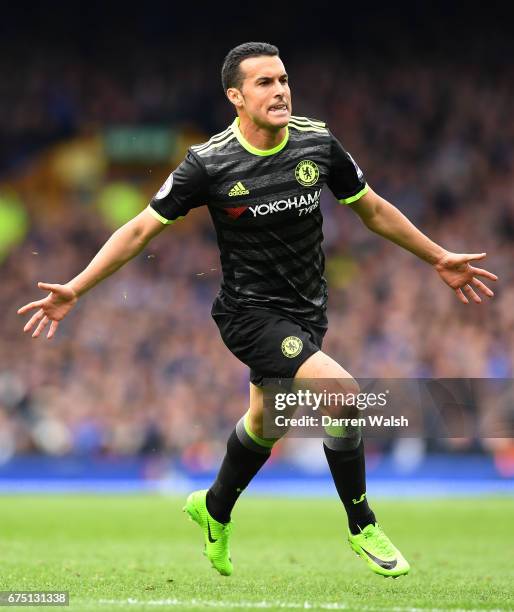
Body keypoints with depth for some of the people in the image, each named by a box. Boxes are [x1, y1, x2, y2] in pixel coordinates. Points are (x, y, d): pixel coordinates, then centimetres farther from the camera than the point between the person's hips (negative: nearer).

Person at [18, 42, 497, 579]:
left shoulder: (318, 142, -5)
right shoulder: (209, 163, -16)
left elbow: (373, 209, 10)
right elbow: (142, 229, -9)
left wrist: (439, 258, 15)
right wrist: (73, 290, -14)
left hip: (307, 312, 5)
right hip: (250, 312, -5)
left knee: (263, 422, 22)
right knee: (342, 392, -23)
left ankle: (214, 510, 51)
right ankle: (361, 526, -4)